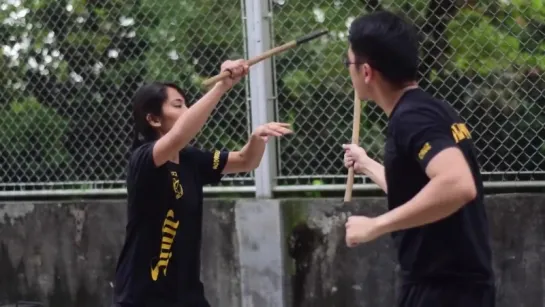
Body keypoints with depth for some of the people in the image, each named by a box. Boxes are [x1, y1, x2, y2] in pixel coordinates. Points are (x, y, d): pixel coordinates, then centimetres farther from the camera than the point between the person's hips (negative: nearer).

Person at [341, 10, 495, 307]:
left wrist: (375, 225, -29)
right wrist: (367, 165, 41)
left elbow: (457, 185, -35)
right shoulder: (430, 110, 12)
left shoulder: (412, 118, -17)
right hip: (453, 282, 10)